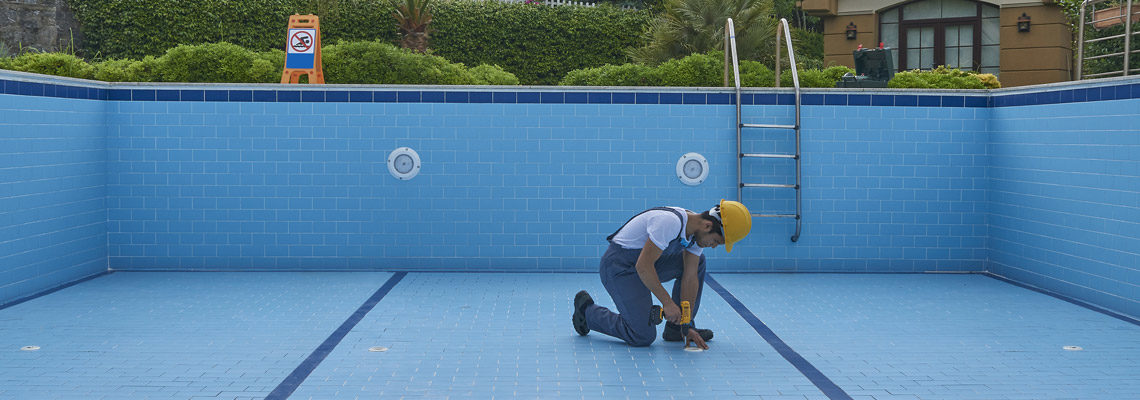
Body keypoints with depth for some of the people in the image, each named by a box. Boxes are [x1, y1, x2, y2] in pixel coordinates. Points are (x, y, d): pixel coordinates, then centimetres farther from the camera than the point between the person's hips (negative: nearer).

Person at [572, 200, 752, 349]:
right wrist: (667, 302, -25)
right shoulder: (670, 222, -29)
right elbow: (643, 266, -29)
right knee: (643, 337, -14)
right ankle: (587, 310, 6)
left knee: (697, 262, 5)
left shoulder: (697, 234, -1)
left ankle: (675, 328, 9)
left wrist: (687, 326, -3)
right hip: (619, 266, -9)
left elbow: (690, 278, 0)